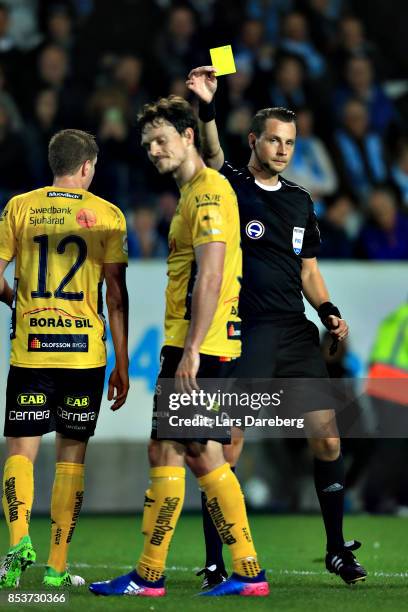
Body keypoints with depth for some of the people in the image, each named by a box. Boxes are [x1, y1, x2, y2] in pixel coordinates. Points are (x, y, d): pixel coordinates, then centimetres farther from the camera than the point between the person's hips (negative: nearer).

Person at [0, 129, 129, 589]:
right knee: (71, 455, 7)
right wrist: (122, 365, 3)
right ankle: (57, 567, 7)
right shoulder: (106, 215, 1)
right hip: (84, 351, 0)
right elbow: (116, 295, -1)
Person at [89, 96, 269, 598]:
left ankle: (149, 575, -3)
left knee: (165, 451, -7)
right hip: (193, 344, 10)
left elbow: (210, 277, -20)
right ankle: (247, 571, 9)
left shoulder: (208, 190, -12)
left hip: (195, 345, -10)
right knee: (201, 454, 10)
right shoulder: (196, 191, 19)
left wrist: (191, 350, -22)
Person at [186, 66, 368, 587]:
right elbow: (210, 154, -22)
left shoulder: (300, 201, 16)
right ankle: (213, 561, 1)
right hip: (242, 334, -5)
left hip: (296, 333, 5)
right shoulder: (230, 186, 0)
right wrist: (206, 108, -41)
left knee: (326, 438, 2)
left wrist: (329, 312, 5)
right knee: (226, 446, -7)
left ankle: (337, 549, 15)